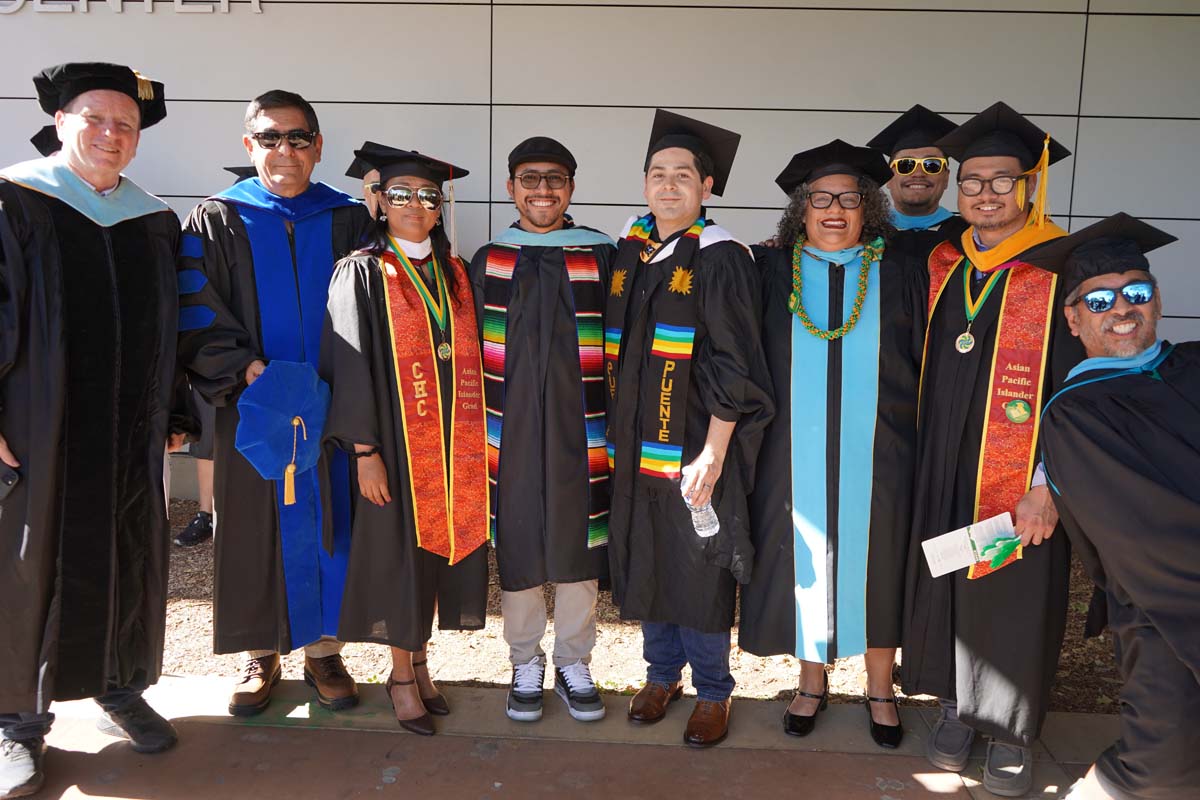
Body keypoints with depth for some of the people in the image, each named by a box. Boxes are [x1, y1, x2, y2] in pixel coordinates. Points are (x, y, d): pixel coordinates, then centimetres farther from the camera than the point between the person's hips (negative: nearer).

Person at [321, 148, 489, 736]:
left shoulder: (455, 274, 10)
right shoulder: (362, 274, -4)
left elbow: (468, 360, 12)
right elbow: (349, 366, -9)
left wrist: (474, 440, 7)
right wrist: (364, 451, -14)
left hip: (453, 445, 5)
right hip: (395, 444, -4)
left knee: (440, 548, 11)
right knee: (400, 557, 4)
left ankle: (417, 661, 29)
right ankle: (402, 676, 22)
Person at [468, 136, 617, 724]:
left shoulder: (602, 257, 3)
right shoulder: (489, 261, 7)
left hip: (579, 429, 0)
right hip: (510, 428, 1)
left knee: (578, 542, 7)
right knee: (516, 543, 7)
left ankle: (573, 663, 24)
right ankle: (526, 665, 24)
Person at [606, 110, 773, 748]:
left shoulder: (719, 258, -10)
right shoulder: (631, 251, 8)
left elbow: (733, 365, -13)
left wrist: (714, 452, -17)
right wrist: (617, 432, 10)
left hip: (695, 448, -5)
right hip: (637, 443, 6)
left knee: (699, 569, 4)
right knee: (645, 560, 14)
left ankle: (712, 691, 23)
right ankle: (662, 673, 33)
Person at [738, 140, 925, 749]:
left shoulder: (901, 275, 2)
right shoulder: (771, 272, 2)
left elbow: (924, 368, 4)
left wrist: (917, 446, 0)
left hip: (875, 458, 0)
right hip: (796, 458, 0)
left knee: (874, 566, 9)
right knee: (805, 564, 9)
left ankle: (880, 688, 29)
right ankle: (812, 681, 29)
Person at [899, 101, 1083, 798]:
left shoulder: (1060, 272, -9)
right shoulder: (941, 267, 6)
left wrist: (1048, 487, -16)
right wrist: (921, 465, 7)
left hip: (1018, 483, -4)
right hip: (942, 474, 4)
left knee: (1014, 602, 7)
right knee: (947, 593, 13)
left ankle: (1013, 733, 27)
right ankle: (958, 708, 33)